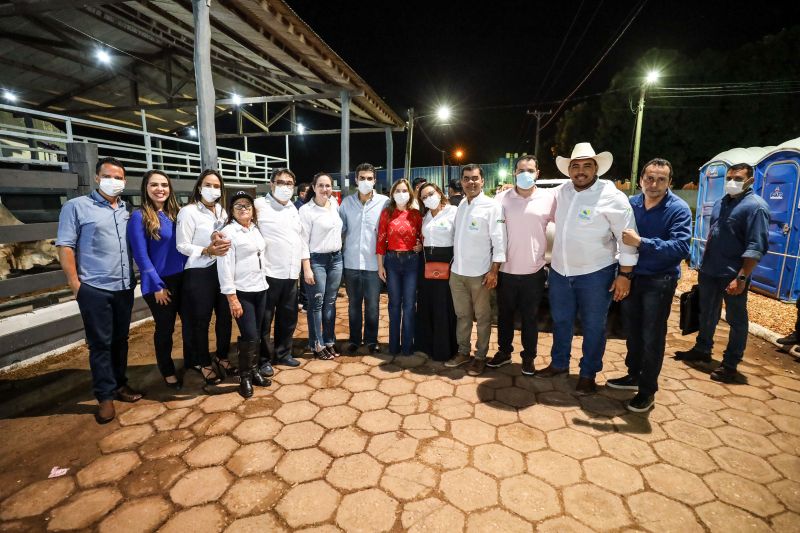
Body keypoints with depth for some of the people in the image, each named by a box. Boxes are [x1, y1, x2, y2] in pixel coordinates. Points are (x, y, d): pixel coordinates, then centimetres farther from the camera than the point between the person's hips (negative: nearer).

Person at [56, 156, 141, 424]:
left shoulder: (126, 209, 11)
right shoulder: (77, 206, -3)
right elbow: (65, 246, -6)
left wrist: (135, 276, 7)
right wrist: (75, 283, -10)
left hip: (124, 287, 4)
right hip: (95, 289, -4)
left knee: (120, 340, 14)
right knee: (100, 343, 3)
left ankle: (119, 384, 28)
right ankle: (105, 396, 14)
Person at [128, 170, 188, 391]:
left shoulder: (176, 213, 7)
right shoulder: (139, 216, -9)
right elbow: (140, 255, -12)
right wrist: (157, 285, -14)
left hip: (183, 279, 5)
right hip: (159, 282, -5)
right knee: (165, 328, 9)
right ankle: (168, 372, 28)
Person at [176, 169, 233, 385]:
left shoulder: (222, 211, 11)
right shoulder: (188, 212, -7)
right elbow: (182, 246, -11)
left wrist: (226, 245, -2)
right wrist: (207, 251, -24)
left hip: (222, 270, 6)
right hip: (199, 273, -6)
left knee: (225, 316, 12)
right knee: (200, 321, 6)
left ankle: (222, 357, 31)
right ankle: (205, 364, 22)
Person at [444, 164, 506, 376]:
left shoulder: (492, 206, -7)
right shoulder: (459, 206, 11)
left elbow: (499, 241, -10)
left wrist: (493, 271, -15)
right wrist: (452, 262, 10)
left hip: (479, 273, -5)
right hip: (457, 271, 5)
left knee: (482, 317, 8)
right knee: (462, 315, 15)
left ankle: (480, 356, 21)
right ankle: (463, 352, 28)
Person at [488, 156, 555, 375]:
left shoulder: (548, 198, -2)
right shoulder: (502, 198, -1)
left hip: (534, 270, -1)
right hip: (506, 269, 1)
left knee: (529, 317, 12)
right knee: (504, 314, 14)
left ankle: (528, 357, 28)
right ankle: (504, 352, 32)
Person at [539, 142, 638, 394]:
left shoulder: (612, 197, -13)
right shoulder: (560, 192, 2)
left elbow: (627, 238, -11)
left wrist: (625, 274, -13)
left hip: (595, 274, -5)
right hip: (560, 270, 5)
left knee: (593, 327, 9)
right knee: (560, 321, 18)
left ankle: (588, 374, 27)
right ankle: (559, 364, 37)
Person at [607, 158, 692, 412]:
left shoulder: (679, 209, -12)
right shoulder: (631, 204, 1)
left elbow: (681, 247, -23)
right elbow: (620, 236, 9)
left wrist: (641, 242, -31)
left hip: (659, 282, -4)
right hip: (631, 277, 5)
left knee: (652, 337, 4)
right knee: (632, 331, 17)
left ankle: (648, 391, 19)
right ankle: (634, 375, 36)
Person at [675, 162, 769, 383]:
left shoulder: (756, 206, -13)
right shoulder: (720, 202, 10)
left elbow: (756, 247, -18)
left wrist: (742, 277, -23)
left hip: (733, 275, -7)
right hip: (709, 271, 7)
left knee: (736, 320, 6)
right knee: (707, 313, 18)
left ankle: (730, 365, 17)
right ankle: (702, 350, 34)